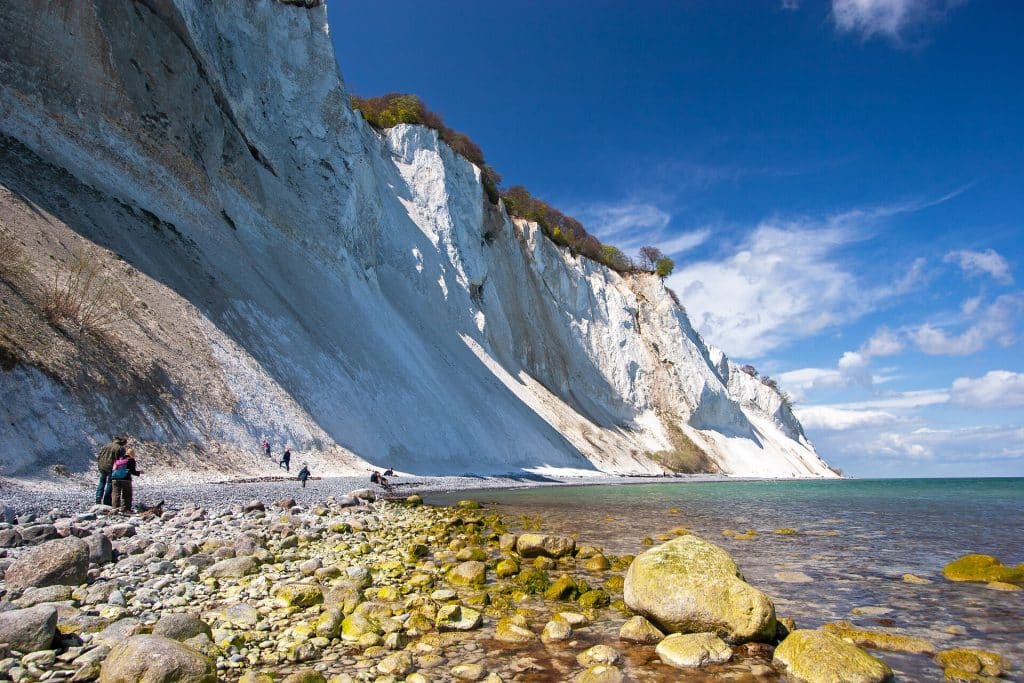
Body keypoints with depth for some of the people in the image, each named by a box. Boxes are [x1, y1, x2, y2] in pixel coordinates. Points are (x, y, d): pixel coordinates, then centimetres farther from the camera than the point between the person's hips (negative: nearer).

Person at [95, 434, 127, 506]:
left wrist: (99, 464, 19)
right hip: (111, 468, -5)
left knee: (102, 483, 19)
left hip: (102, 467, 5)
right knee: (109, 484, 5)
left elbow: (99, 455, 11)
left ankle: (98, 499, 13)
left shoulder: (108, 445, 9)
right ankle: (106, 502, 8)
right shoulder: (121, 449, -10)